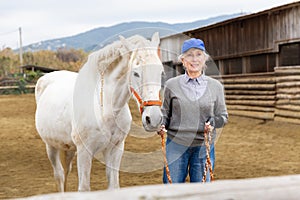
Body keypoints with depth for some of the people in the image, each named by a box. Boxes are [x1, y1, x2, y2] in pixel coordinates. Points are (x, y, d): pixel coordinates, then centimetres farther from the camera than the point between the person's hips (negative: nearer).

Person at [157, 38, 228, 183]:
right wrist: (161, 124, -9)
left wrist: (215, 121, -12)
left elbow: (223, 116, 9)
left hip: (203, 145, 1)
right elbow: (165, 112, 11)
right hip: (176, 144, 0)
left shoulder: (215, 86, 4)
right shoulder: (171, 85, 2)